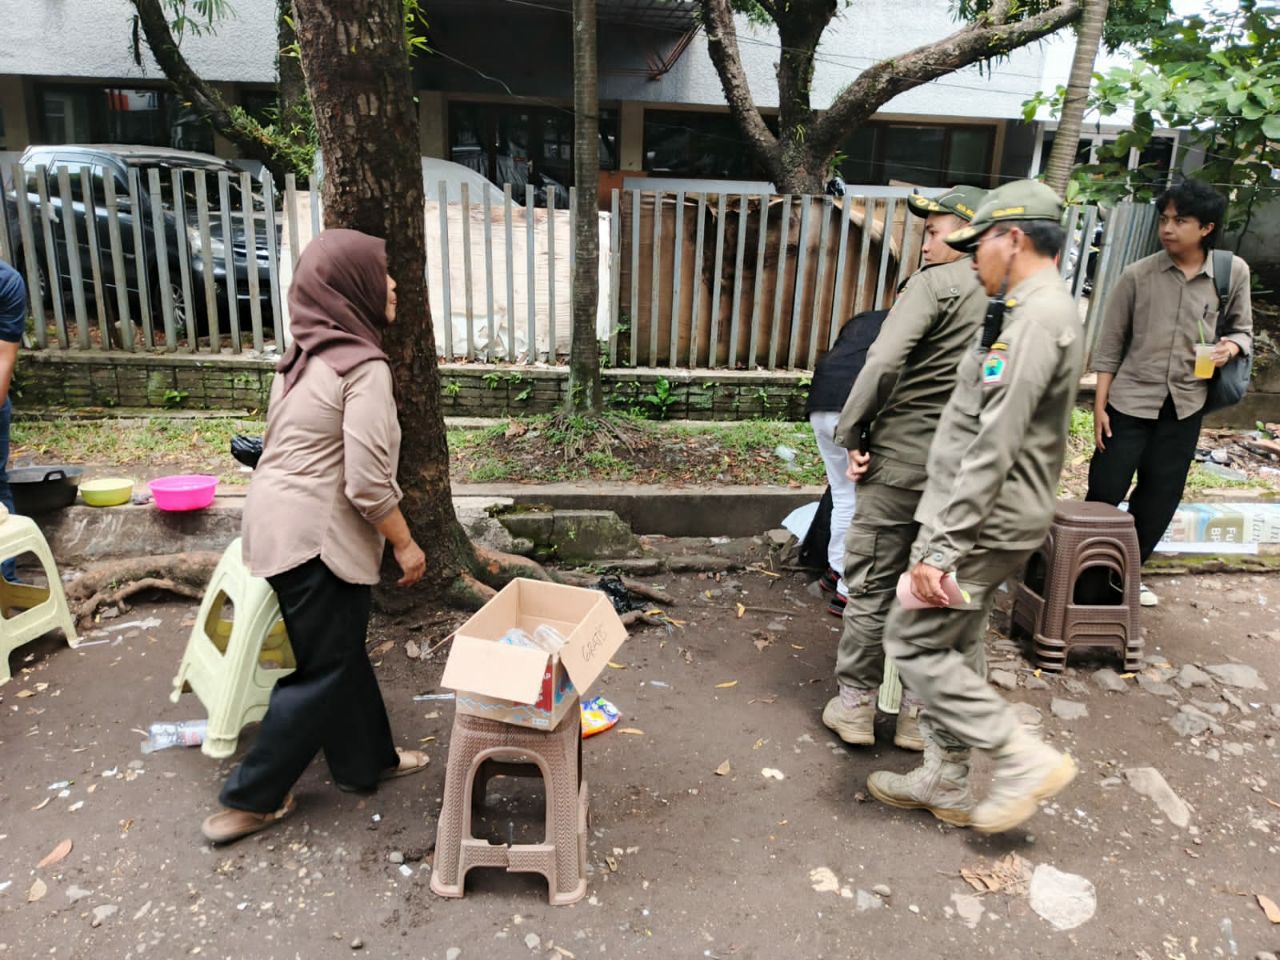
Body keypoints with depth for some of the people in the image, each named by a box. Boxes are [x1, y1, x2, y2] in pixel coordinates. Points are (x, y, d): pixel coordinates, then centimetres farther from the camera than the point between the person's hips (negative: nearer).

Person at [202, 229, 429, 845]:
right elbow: (368, 484, -22)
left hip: (280, 522, 9)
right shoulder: (363, 367, -18)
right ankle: (248, 800, 16)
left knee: (341, 650, 20)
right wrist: (405, 544, -8)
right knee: (324, 668, 5)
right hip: (313, 535, -9)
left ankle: (366, 760, 35)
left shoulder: (307, 356, 10)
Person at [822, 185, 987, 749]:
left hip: (902, 458, -5)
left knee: (872, 584, 7)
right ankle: (918, 713, 25)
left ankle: (854, 704, 18)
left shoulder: (936, 283, -10)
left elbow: (883, 363, -21)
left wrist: (849, 435, -11)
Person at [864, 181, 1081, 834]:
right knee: (954, 646, 16)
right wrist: (942, 534, 19)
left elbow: (992, 450, -25)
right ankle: (945, 782, 28)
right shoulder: (1037, 311, 14)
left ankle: (1025, 759, 8)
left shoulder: (1036, 318, -19)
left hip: (986, 523, -10)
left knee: (913, 641, -1)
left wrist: (942, 547, -24)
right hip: (990, 518, 10)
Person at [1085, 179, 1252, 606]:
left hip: (1185, 405, 3)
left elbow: (1243, 328, 13)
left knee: (1160, 499, 11)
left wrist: (1231, 347, -12)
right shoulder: (1138, 275, -5)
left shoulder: (1234, 272, 0)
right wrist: (1099, 405, -5)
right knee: (1104, 493, -1)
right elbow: (1110, 345, -2)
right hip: (1130, 400, -2)